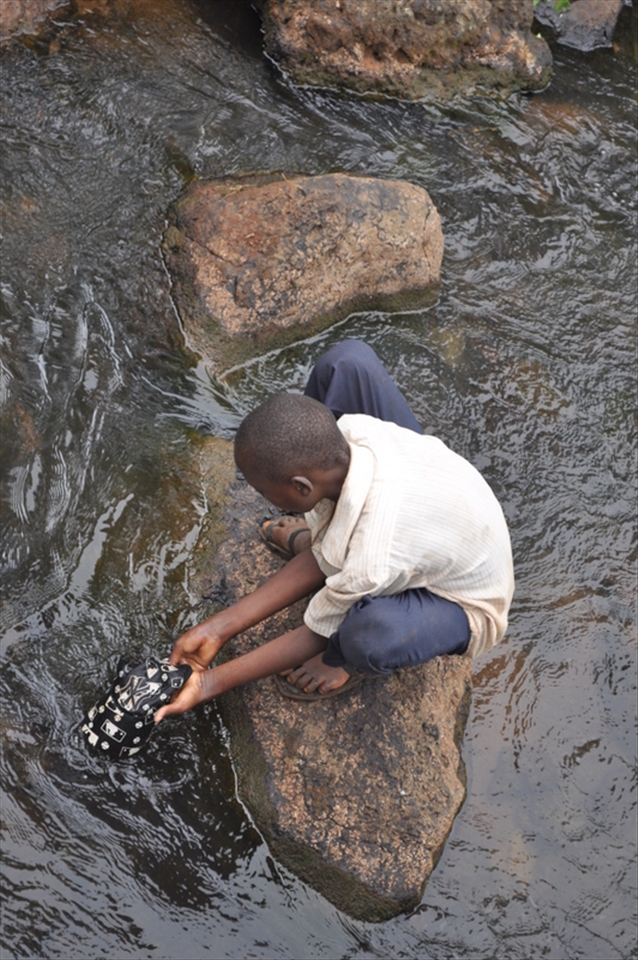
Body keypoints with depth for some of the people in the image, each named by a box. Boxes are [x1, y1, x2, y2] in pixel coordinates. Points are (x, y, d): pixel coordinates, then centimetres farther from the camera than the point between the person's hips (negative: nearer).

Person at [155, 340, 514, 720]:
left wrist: (209, 684, -12)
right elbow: (320, 560, -12)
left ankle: (347, 659, 2)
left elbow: (315, 635, -20)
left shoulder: (368, 563, -42)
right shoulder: (352, 431, -26)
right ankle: (321, 535, 17)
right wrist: (220, 626, -12)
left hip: (462, 602, -6)